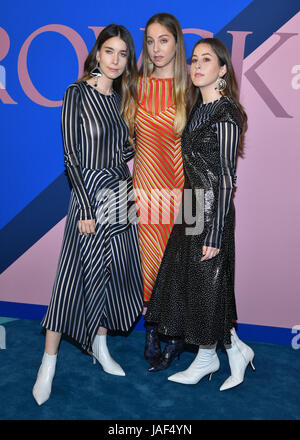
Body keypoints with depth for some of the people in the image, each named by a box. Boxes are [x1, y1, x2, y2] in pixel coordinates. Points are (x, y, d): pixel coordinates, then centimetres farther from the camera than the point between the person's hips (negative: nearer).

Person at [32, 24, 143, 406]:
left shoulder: (122, 98, 11)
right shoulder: (77, 94, -7)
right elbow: (70, 155, -11)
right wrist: (85, 207, -15)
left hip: (122, 193, 7)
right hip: (90, 192, -6)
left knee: (114, 272, 12)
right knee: (74, 275, -3)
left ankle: (100, 346, 30)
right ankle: (49, 364, 12)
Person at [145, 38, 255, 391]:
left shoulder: (227, 112, -13)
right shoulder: (198, 108, 12)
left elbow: (226, 177, -17)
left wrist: (215, 234, -18)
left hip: (212, 211, -9)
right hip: (192, 205, 9)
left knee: (205, 282, 5)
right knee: (187, 279, 14)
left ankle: (207, 358, 29)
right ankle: (236, 350, 29)